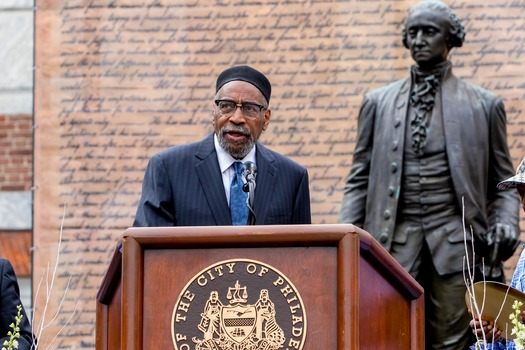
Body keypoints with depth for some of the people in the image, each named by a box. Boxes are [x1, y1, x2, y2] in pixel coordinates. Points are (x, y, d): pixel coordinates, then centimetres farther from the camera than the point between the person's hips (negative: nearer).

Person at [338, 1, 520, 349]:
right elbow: (359, 179, 15)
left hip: (455, 241, -1)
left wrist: (505, 223, -7)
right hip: (394, 241, 1)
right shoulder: (378, 103, 15)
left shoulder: (483, 105, 11)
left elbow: (503, 181, 13)